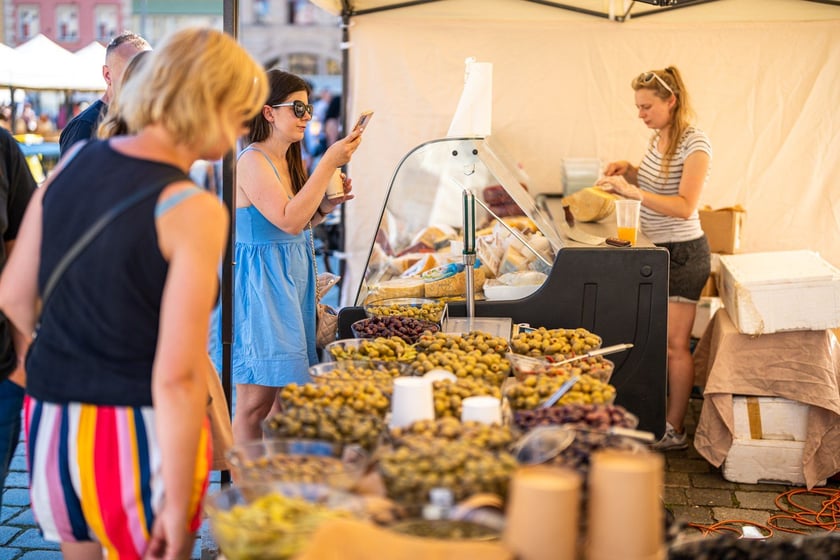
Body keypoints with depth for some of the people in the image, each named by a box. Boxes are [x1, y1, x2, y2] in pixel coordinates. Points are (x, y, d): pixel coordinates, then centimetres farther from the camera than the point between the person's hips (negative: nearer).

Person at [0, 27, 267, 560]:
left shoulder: (74, 161, 1)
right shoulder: (194, 210, -18)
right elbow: (177, 376, -22)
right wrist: (179, 503, -16)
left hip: (50, 419, 6)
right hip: (140, 435, -6)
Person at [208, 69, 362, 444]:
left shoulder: (291, 162, 13)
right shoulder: (252, 161, -14)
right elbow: (288, 220, -25)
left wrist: (326, 206, 4)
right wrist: (329, 163, -24)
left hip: (294, 279, 9)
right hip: (261, 282, -9)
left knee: (287, 395, 11)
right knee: (257, 398, -6)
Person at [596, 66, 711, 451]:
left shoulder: (695, 145, -17)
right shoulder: (659, 138, 8)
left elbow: (684, 207, -25)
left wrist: (634, 191, -33)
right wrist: (628, 171, 4)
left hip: (682, 253, -8)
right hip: (655, 249, 8)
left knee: (674, 344, -2)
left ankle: (674, 430, 8)